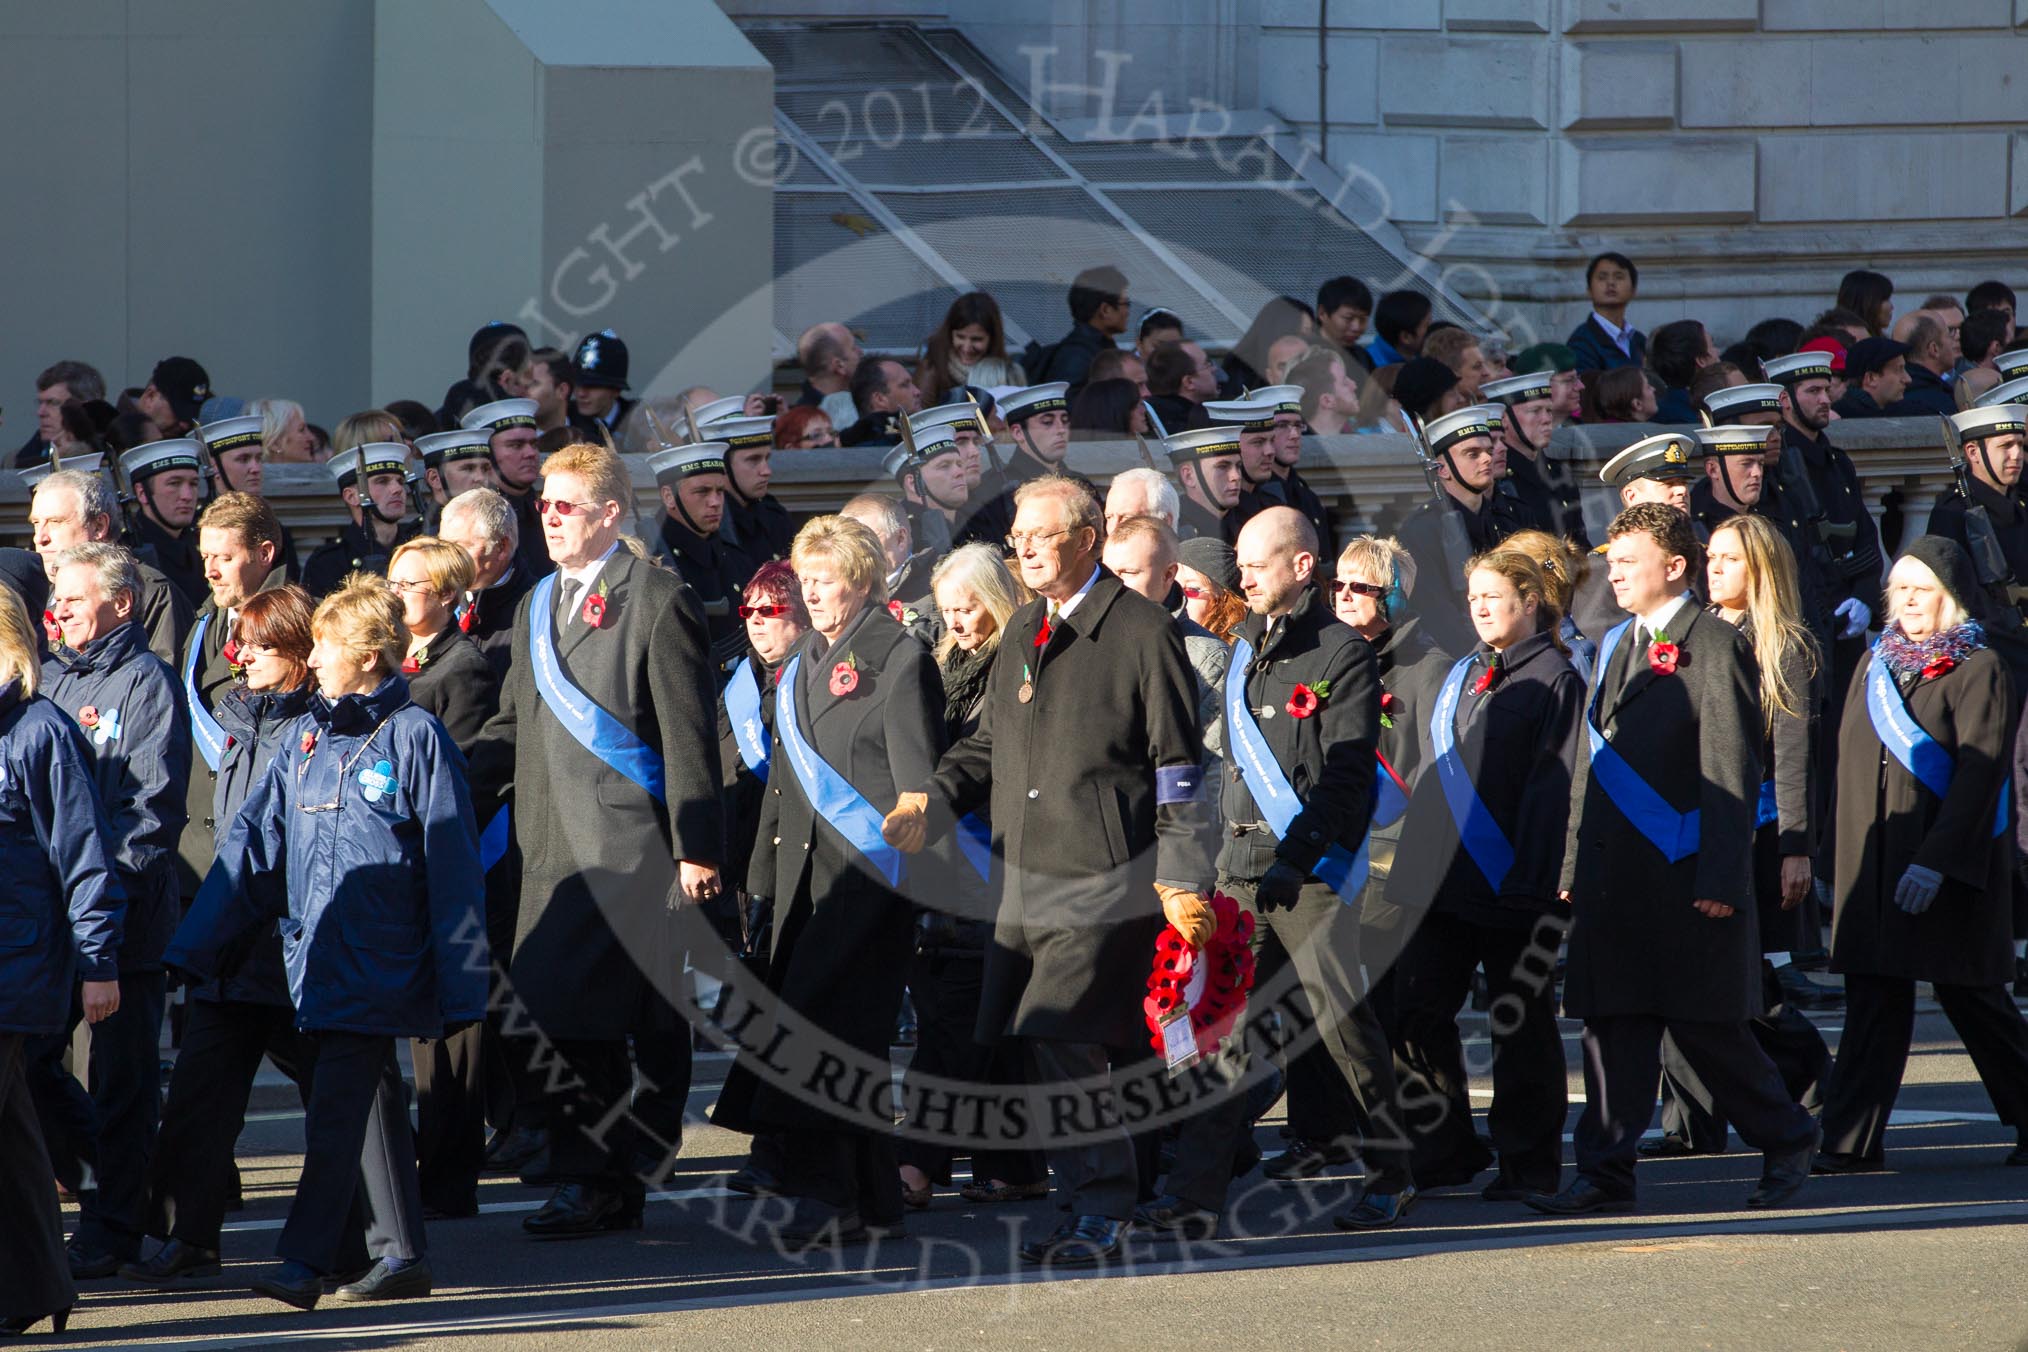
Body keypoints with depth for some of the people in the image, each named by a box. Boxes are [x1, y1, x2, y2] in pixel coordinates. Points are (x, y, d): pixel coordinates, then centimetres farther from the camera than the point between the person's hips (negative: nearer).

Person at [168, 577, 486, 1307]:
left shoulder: (415, 738, -7)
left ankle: (305, 1259, -15)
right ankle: (402, 1254, 17)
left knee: (336, 1108, -12)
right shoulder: (309, 739, 12)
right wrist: (194, 945, 7)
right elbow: (253, 843, 13)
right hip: (316, 957, 6)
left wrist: (460, 984, -7)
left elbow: (452, 864, -6)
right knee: (373, 1103, 11)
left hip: (379, 964, -6)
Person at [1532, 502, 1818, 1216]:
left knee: (1706, 1024, 0)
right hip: (1613, 876, 7)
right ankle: (1606, 1174, 5)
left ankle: (1785, 1139, 17)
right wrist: (1575, 866, 15)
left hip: (1685, 876, -7)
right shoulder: (1614, 646, 17)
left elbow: (1730, 772, -12)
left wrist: (1719, 878, -16)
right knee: (1612, 1023, 4)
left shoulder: (1714, 646, -7)